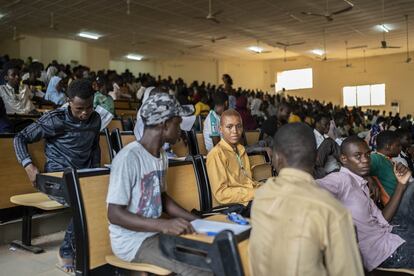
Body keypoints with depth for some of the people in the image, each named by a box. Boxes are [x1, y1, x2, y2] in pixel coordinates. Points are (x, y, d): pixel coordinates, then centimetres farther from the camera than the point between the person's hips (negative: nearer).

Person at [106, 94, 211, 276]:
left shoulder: (161, 156, 6)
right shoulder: (128, 158, -22)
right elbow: (114, 214, -23)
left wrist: (197, 221, 3)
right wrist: (164, 225, -33)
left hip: (154, 232, 8)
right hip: (132, 241, -8)